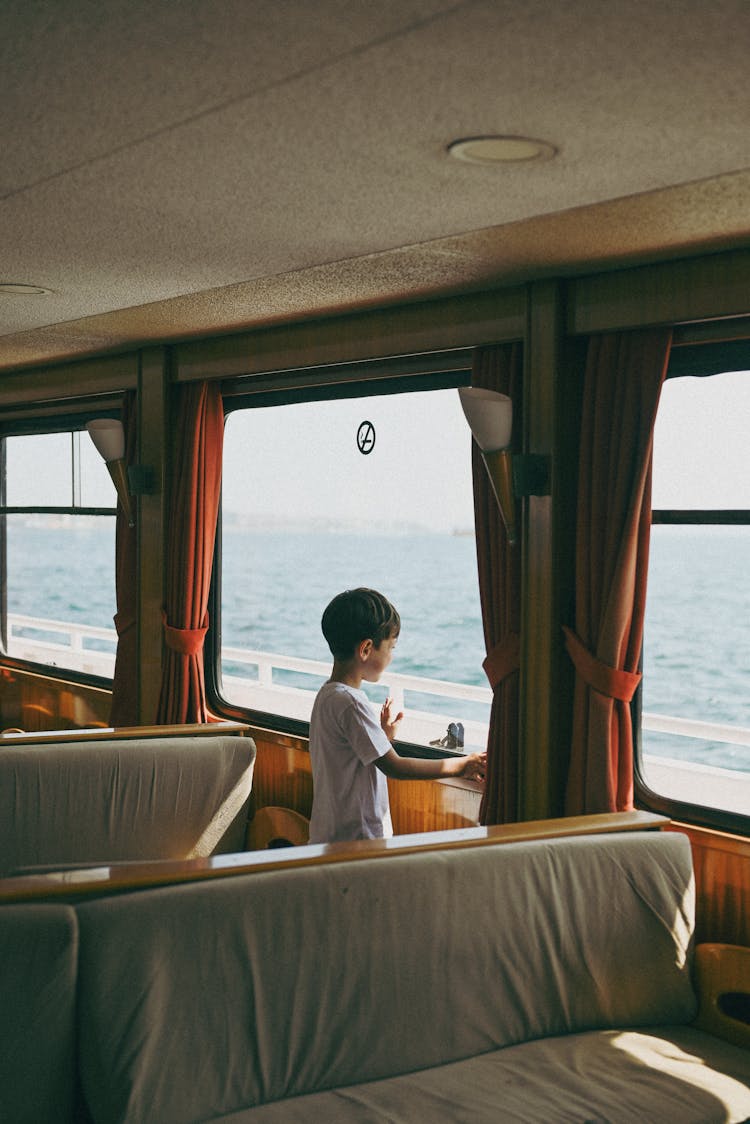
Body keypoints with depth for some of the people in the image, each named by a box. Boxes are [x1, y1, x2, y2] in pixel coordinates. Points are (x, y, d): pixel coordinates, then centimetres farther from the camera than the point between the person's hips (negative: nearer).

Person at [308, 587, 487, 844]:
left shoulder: (328, 695, 10)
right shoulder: (350, 703, -19)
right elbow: (395, 767, -17)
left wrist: (384, 737, 12)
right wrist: (460, 765, -10)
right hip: (354, 840, -10)